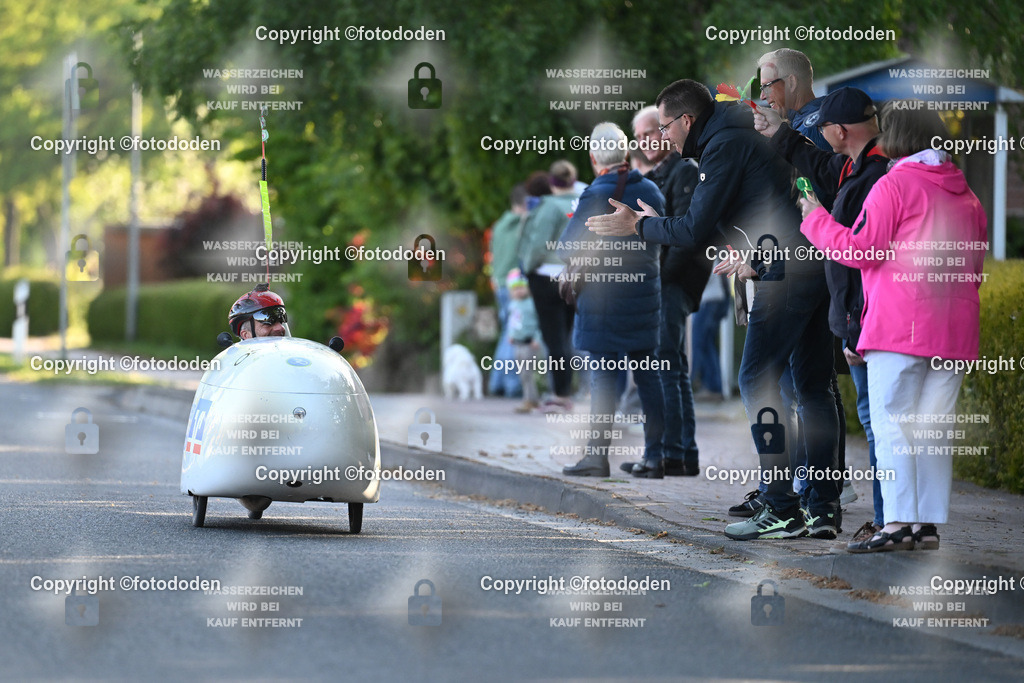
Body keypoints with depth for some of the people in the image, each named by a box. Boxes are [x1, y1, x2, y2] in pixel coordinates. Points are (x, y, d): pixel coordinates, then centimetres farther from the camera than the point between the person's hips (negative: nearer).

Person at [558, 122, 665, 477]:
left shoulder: (595, 196, -14)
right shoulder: (650, 191, 3)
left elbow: (566, 248, -9)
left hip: (603, 299, -5)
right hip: (645, 297, 5)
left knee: (603, 377, -3)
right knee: (648, 376, 9)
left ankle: (597, 455, -4)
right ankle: (655, 455, 10)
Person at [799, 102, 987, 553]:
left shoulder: (895, 185, -4)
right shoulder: (966, 194, 16)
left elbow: (860, 249, -7)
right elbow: (974, 266, 20)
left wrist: (814, 218, 5)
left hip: (899, 325, -6)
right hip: (954, 329, 6)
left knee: (891, 423, -6)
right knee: (933, 427, 8)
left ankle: (898, 522, -14)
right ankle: (929, 523, 6)